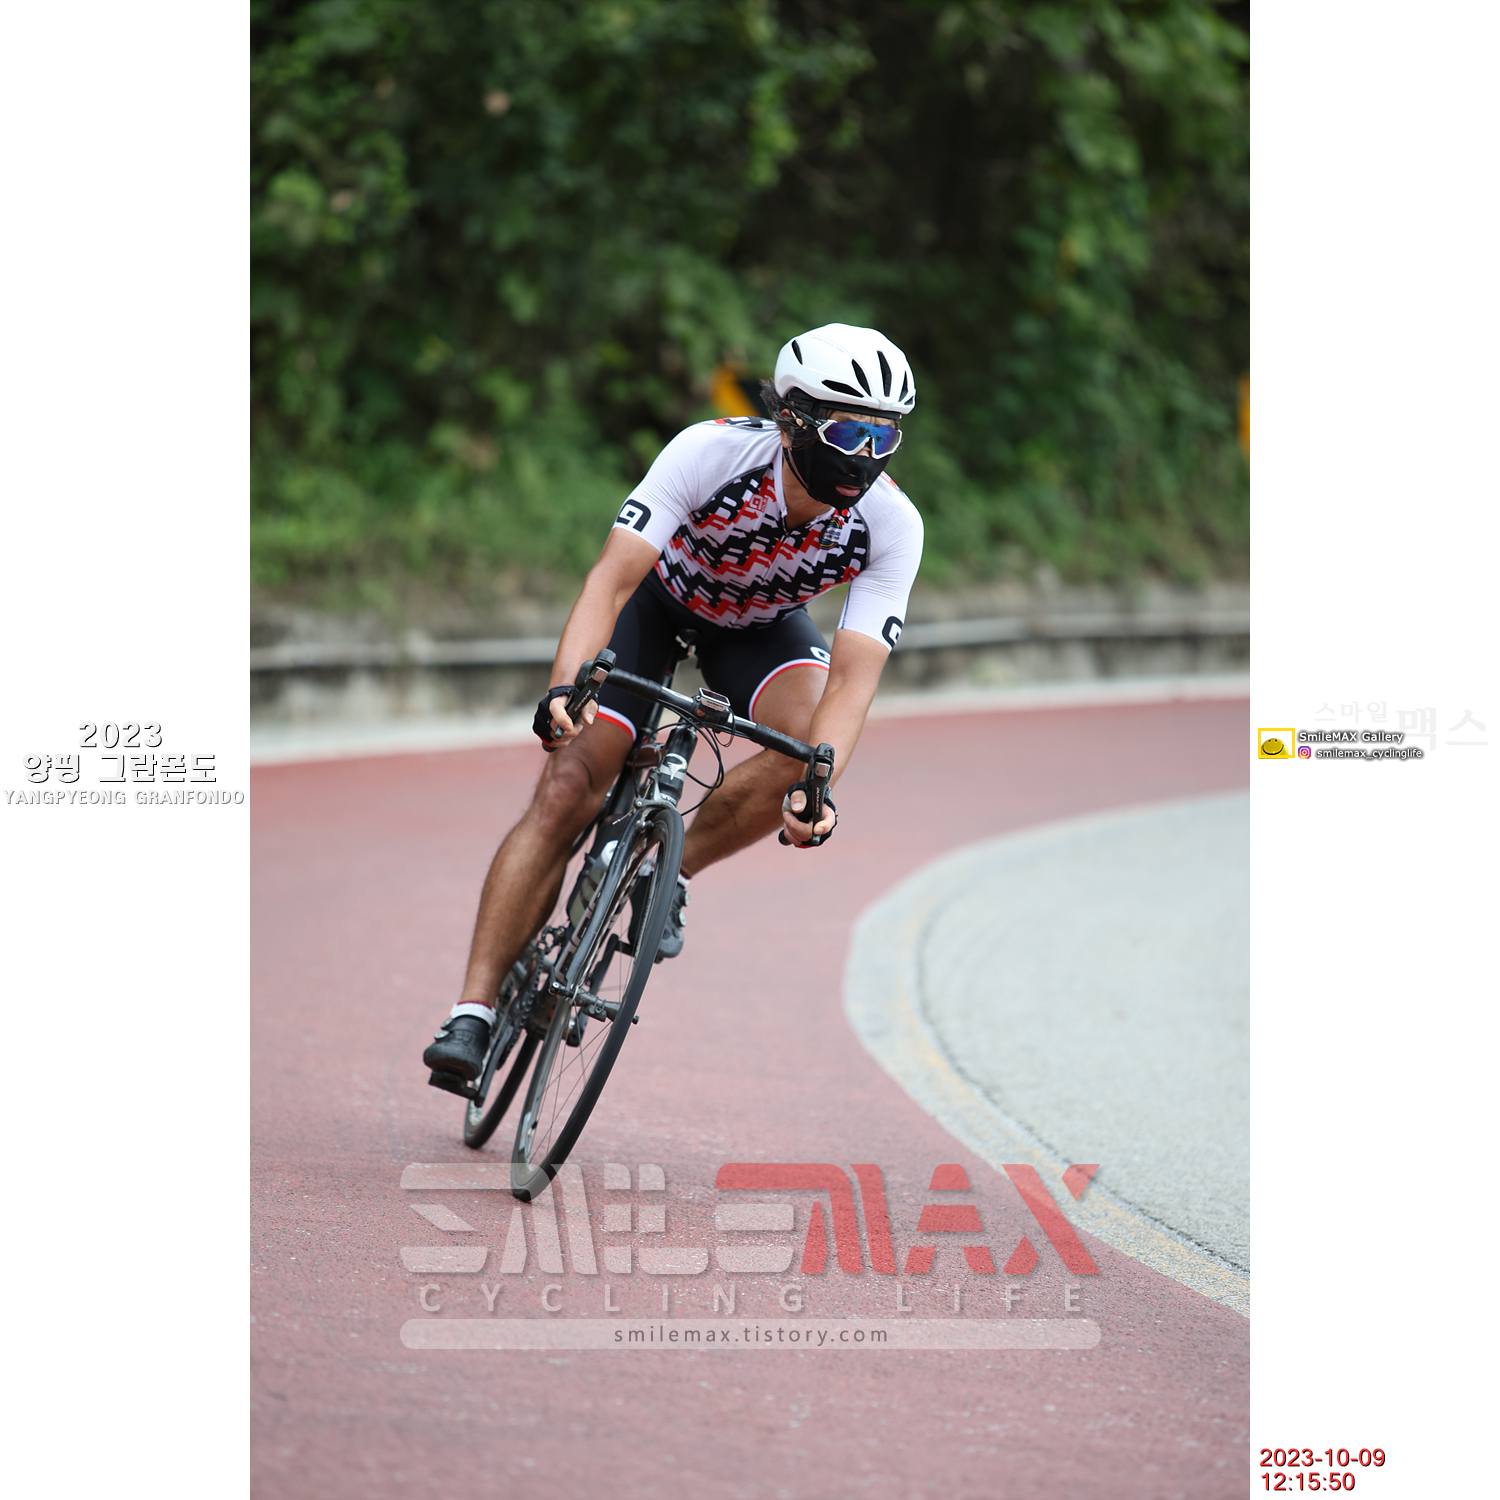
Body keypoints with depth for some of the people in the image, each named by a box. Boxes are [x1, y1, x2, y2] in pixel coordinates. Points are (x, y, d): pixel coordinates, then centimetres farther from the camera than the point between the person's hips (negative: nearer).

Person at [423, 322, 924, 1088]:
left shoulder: (891, 526, -30)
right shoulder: (713, 452, -36)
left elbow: (853, 677, -34)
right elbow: (612, 576, -41)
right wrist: (565, 686, -57)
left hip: (759, 623, 2)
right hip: (660, 593, -2)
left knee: (806, 743, -30)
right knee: (564, 793, -16)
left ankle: (672, 870, -5)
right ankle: (473, 1015, -12)